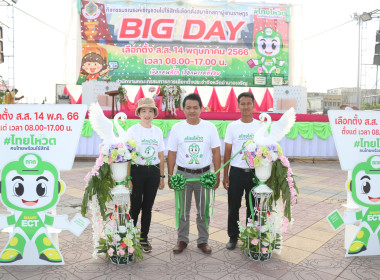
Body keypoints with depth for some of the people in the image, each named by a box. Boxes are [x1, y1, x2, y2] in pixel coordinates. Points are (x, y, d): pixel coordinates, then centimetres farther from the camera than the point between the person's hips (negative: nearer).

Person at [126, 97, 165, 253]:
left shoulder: (158, 131, 7)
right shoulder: (132, 131, -5)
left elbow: (161, 156, 11)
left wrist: (162, 176, 10)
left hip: (153, 172, 4)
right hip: (137, 171, -3)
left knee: (148, 207, 11)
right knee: (135, 206, 3)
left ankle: (144, 239, 25)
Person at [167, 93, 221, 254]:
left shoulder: (210, 127, 1)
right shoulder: (177, 128, 1)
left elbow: (216, 152, 3)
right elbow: (171, 154, 3)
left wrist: (216, 175, -1)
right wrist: (170, 176, 0)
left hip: (204, 174, 0)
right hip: (183, 174, 0)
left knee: (203, 210, 9)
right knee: (183, 210, 9)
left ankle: (203, 241, 25)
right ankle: (182, 240, 25)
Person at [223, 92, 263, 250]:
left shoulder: (261, 126, 2)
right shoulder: (232, 127, 1)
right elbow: (227, 152, 2)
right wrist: (225, 175, -1)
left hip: (255, 172, 0)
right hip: (236, 172, 0)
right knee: (233, 207, 7)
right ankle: (233, 237, 24)